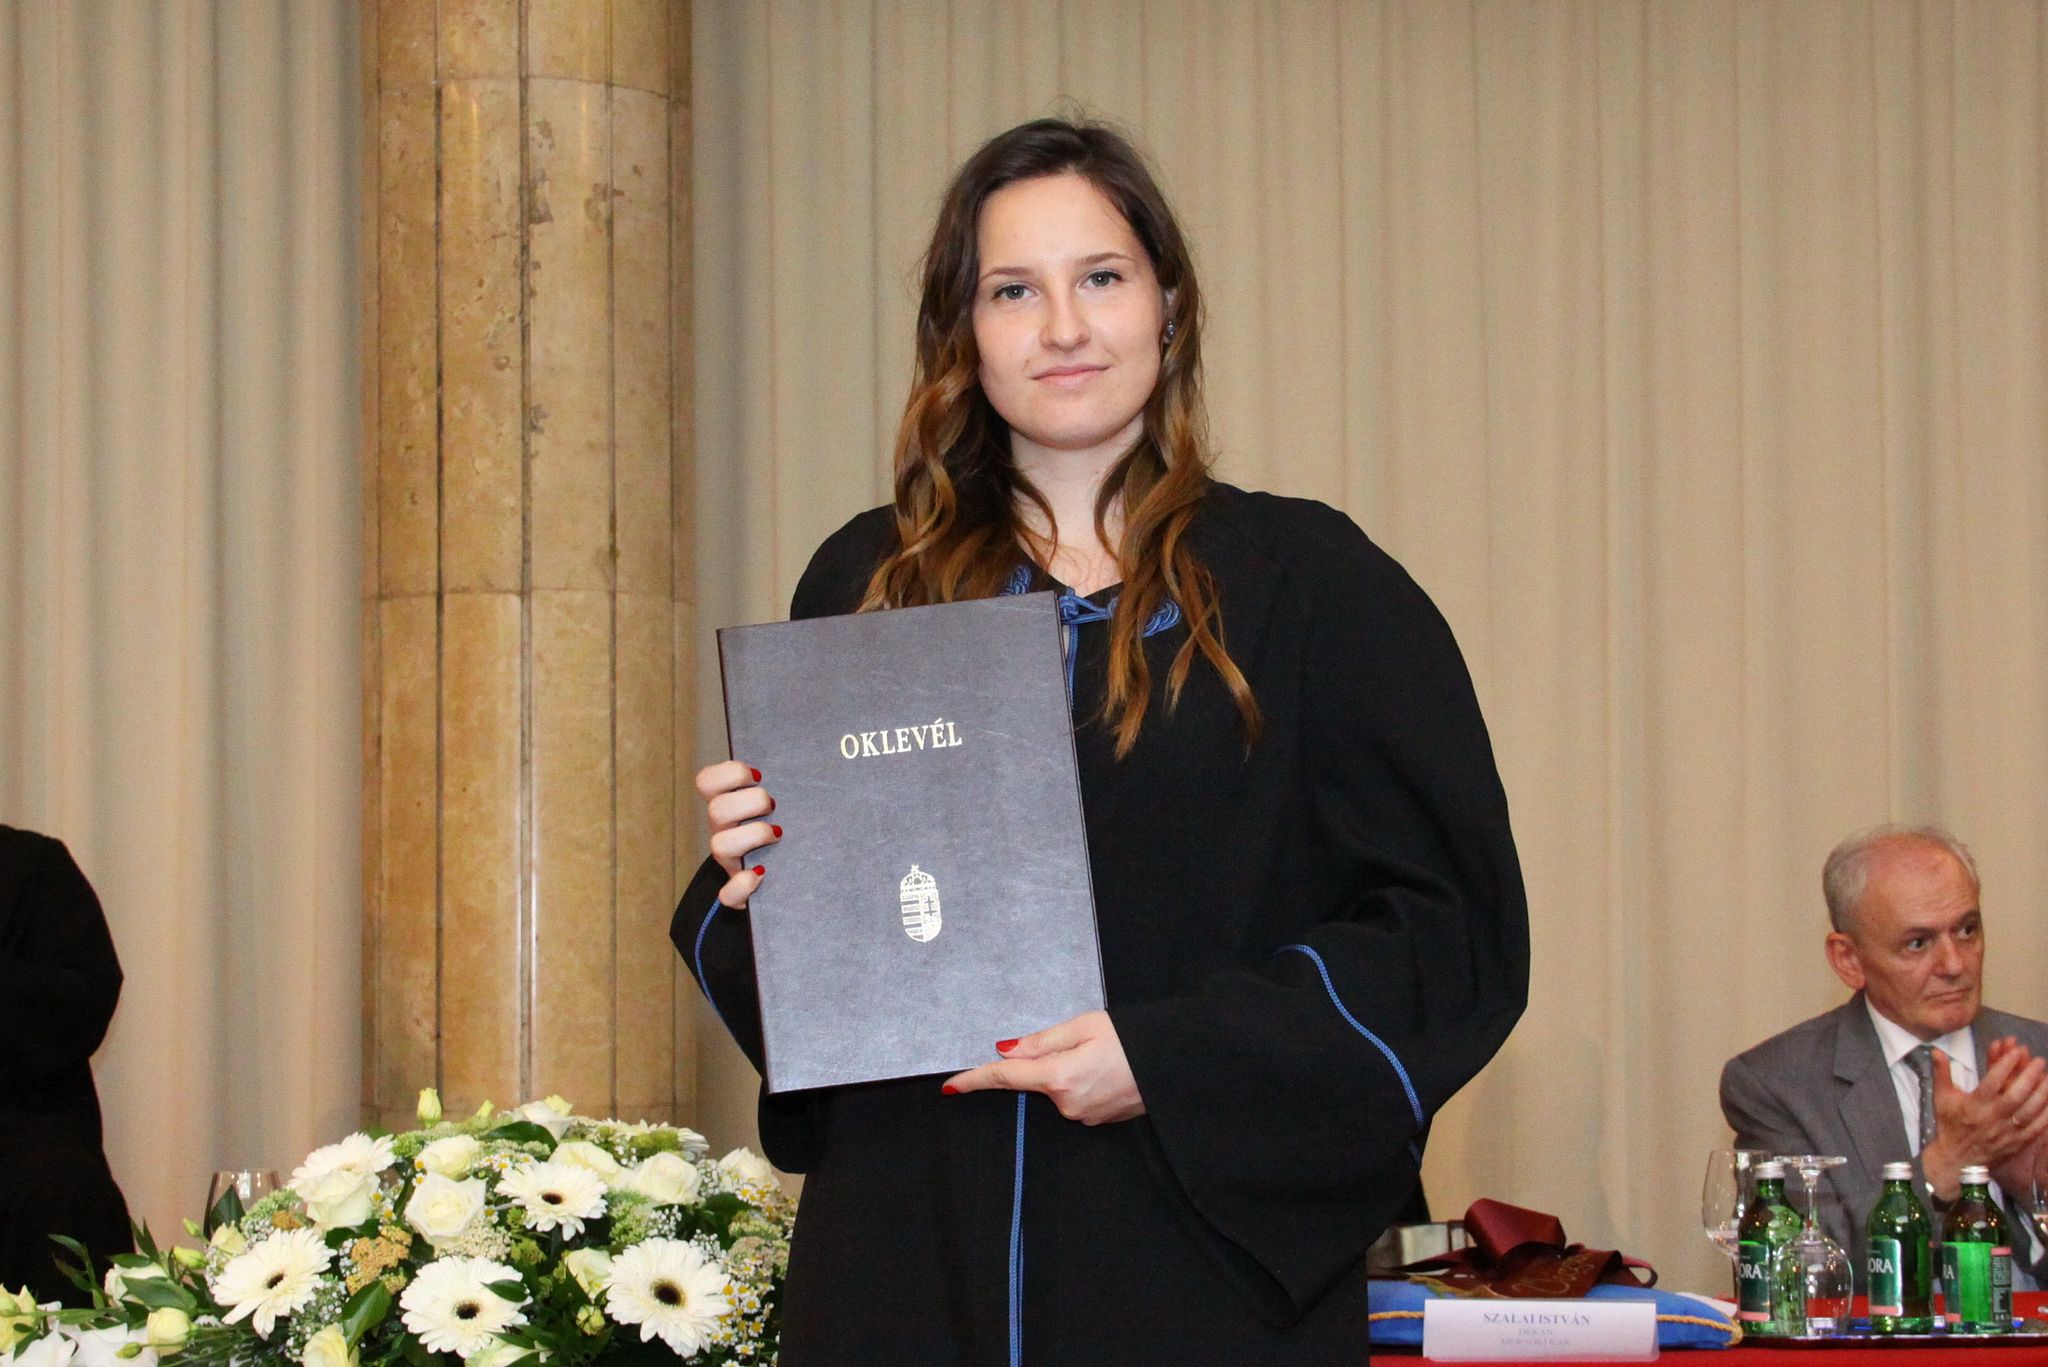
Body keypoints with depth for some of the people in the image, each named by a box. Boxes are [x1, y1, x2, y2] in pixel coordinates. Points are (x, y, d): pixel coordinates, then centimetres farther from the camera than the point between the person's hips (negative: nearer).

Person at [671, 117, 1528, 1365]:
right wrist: (751, 885, -8)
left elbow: (1453, 931, -6)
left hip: (1208, 1264, -2)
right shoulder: (869, 587, 8)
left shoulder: (1305, 583, -1)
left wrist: (1169, 1061, -15)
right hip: (908, 1266, 3)